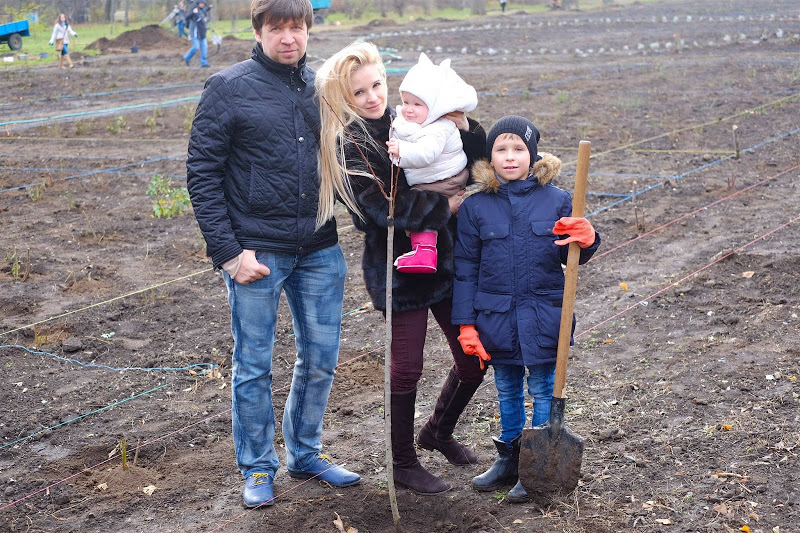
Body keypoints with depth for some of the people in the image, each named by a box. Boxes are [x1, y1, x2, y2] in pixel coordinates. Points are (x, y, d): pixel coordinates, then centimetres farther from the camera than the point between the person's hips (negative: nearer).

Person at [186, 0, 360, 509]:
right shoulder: (229, 88, -5)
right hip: (257, 253, -4)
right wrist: (228, 251, -11)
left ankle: (306, 454, 30)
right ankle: (258, 468, 21)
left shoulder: (323, 86, 7)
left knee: (320, 359, 12)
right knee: (254, 366, 5)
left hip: (321, 252, 4)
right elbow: (203, 173, -6)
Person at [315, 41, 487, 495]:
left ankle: (439, 432, 37)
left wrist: (463, 127, -11)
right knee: (407, 367, 3)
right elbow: (384, 207, -20)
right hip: (398, 268, -5)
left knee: (474, 359, 11)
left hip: (445, 258, 6)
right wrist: (446, 205, -15)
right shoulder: (347, 146, -9)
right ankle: (404, 463, 23)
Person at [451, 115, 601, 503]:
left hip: (544, 317, -1)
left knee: (543, 391, 7)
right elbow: (465, 269, 1)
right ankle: (509, 458, 33)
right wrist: (465, 324, -1)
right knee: (507, 390, 17)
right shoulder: (475, 208, -2)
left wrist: (586, 240, -21)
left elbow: (571, 258, 3)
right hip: (497, 318, 2)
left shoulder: (557, 201, -4)